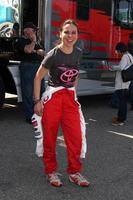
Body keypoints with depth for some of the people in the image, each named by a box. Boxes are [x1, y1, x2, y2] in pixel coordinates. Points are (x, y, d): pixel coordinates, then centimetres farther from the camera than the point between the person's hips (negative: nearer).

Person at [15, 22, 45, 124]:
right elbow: (28, 50, -19)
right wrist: (33, 41, -3)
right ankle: (30, 117, 0)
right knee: (28, 93, -5)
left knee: (41, 91, 10)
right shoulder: (21, 41, 0)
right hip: (27, 67, -7)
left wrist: (34, 51, -8)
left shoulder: (35, 42, 23)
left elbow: (42, 52, 11)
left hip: (38, 66, 8)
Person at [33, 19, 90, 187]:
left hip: (70, 97, 4)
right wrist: (37, 101, -8)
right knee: (50, 137, 4)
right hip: (53, 96, -4)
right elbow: (38, 77, -6)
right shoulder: (53, 54, -12)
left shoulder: (78, 53, 4)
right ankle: (51, 171, 21)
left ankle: (74, 172, 16)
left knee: (76, 137, 0)